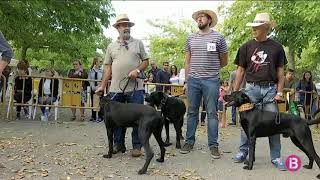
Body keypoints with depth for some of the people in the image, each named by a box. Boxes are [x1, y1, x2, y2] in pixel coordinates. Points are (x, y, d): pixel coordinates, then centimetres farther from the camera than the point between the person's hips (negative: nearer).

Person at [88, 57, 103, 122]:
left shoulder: (101, 71, 0)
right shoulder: (91, 71, 3)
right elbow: (89, 79, 4)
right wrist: (93, 86, -8)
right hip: (93, 89, 2)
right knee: (93, 102, 8)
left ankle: (100, 117, 6)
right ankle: (93, 116, 19)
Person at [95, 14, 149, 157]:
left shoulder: (138, 43, 9)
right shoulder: (111, 46, 13)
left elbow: (146, 61, 7)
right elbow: (108, 67, 11)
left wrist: (137, 70, -12)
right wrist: (103, 86, 5)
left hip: (135, 87, -2)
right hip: (116, 88, 2)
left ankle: (137, 146, 10)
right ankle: (118, 144, 22)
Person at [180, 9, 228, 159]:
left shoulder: (218, 37, 2)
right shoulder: (191, 38, 11)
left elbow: (224, 61, 9)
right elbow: (187, 61, 13)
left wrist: (211, 68, 11)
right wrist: (186, 81, 8)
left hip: (211, 81, -3)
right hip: (193, 80, 3)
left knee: (212, 113, 2)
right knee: (192, 112, 9)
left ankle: (213, 145, 11)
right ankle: (189, 142, 20)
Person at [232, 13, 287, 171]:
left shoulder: (276, 47, 5)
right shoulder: (246, 47, 5)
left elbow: (280, 71, 7)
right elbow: (240, 70, 7)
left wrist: (280, 92, -2)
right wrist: (235, 92, 3)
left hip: (270, 88, 0)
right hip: (251, 88, 0)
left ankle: (276, 157, 13)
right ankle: (243, 152, 17)